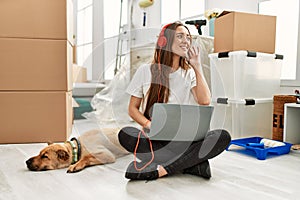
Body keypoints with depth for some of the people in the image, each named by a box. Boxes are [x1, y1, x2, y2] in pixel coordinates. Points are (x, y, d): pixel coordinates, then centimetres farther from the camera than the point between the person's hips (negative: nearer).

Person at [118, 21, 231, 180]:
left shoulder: (190, 73, 13)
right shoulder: (146, 71, 7)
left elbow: (205, 102, -5)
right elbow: (132, 108, 7)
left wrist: (197, 67, -1)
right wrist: (150, 125, -13)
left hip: (184, 140, 2)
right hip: (155, 139, -1)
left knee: (223, 136, -24)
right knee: (125, 134, -32)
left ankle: (159, 169, -27)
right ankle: (191, 164, -24)